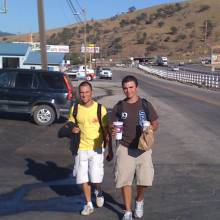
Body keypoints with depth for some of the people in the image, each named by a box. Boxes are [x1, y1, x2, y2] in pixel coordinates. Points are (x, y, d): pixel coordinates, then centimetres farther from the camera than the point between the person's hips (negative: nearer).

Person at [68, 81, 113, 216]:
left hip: (96, 149, -3)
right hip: (81, 149, 3)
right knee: (83, 178, 5)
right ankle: (89, 205, 23)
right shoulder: (75, 108, -1)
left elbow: (106, 130, -3)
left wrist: (110, 150, -3)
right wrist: (72, 129, -11)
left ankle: (99, 192, 29)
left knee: (96, 178, -6)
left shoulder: (100, 109, -9)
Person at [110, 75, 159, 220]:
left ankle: (139, 201, 32)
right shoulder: (119, 107, 2)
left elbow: (155, 124, 5)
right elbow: (113, 126, 6)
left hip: (143, 148, 0)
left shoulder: (146, 105, -1)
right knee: (125, 181, 2)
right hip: (125, 148, 1)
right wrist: (112, 132, -18)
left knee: (144, 181, -2)